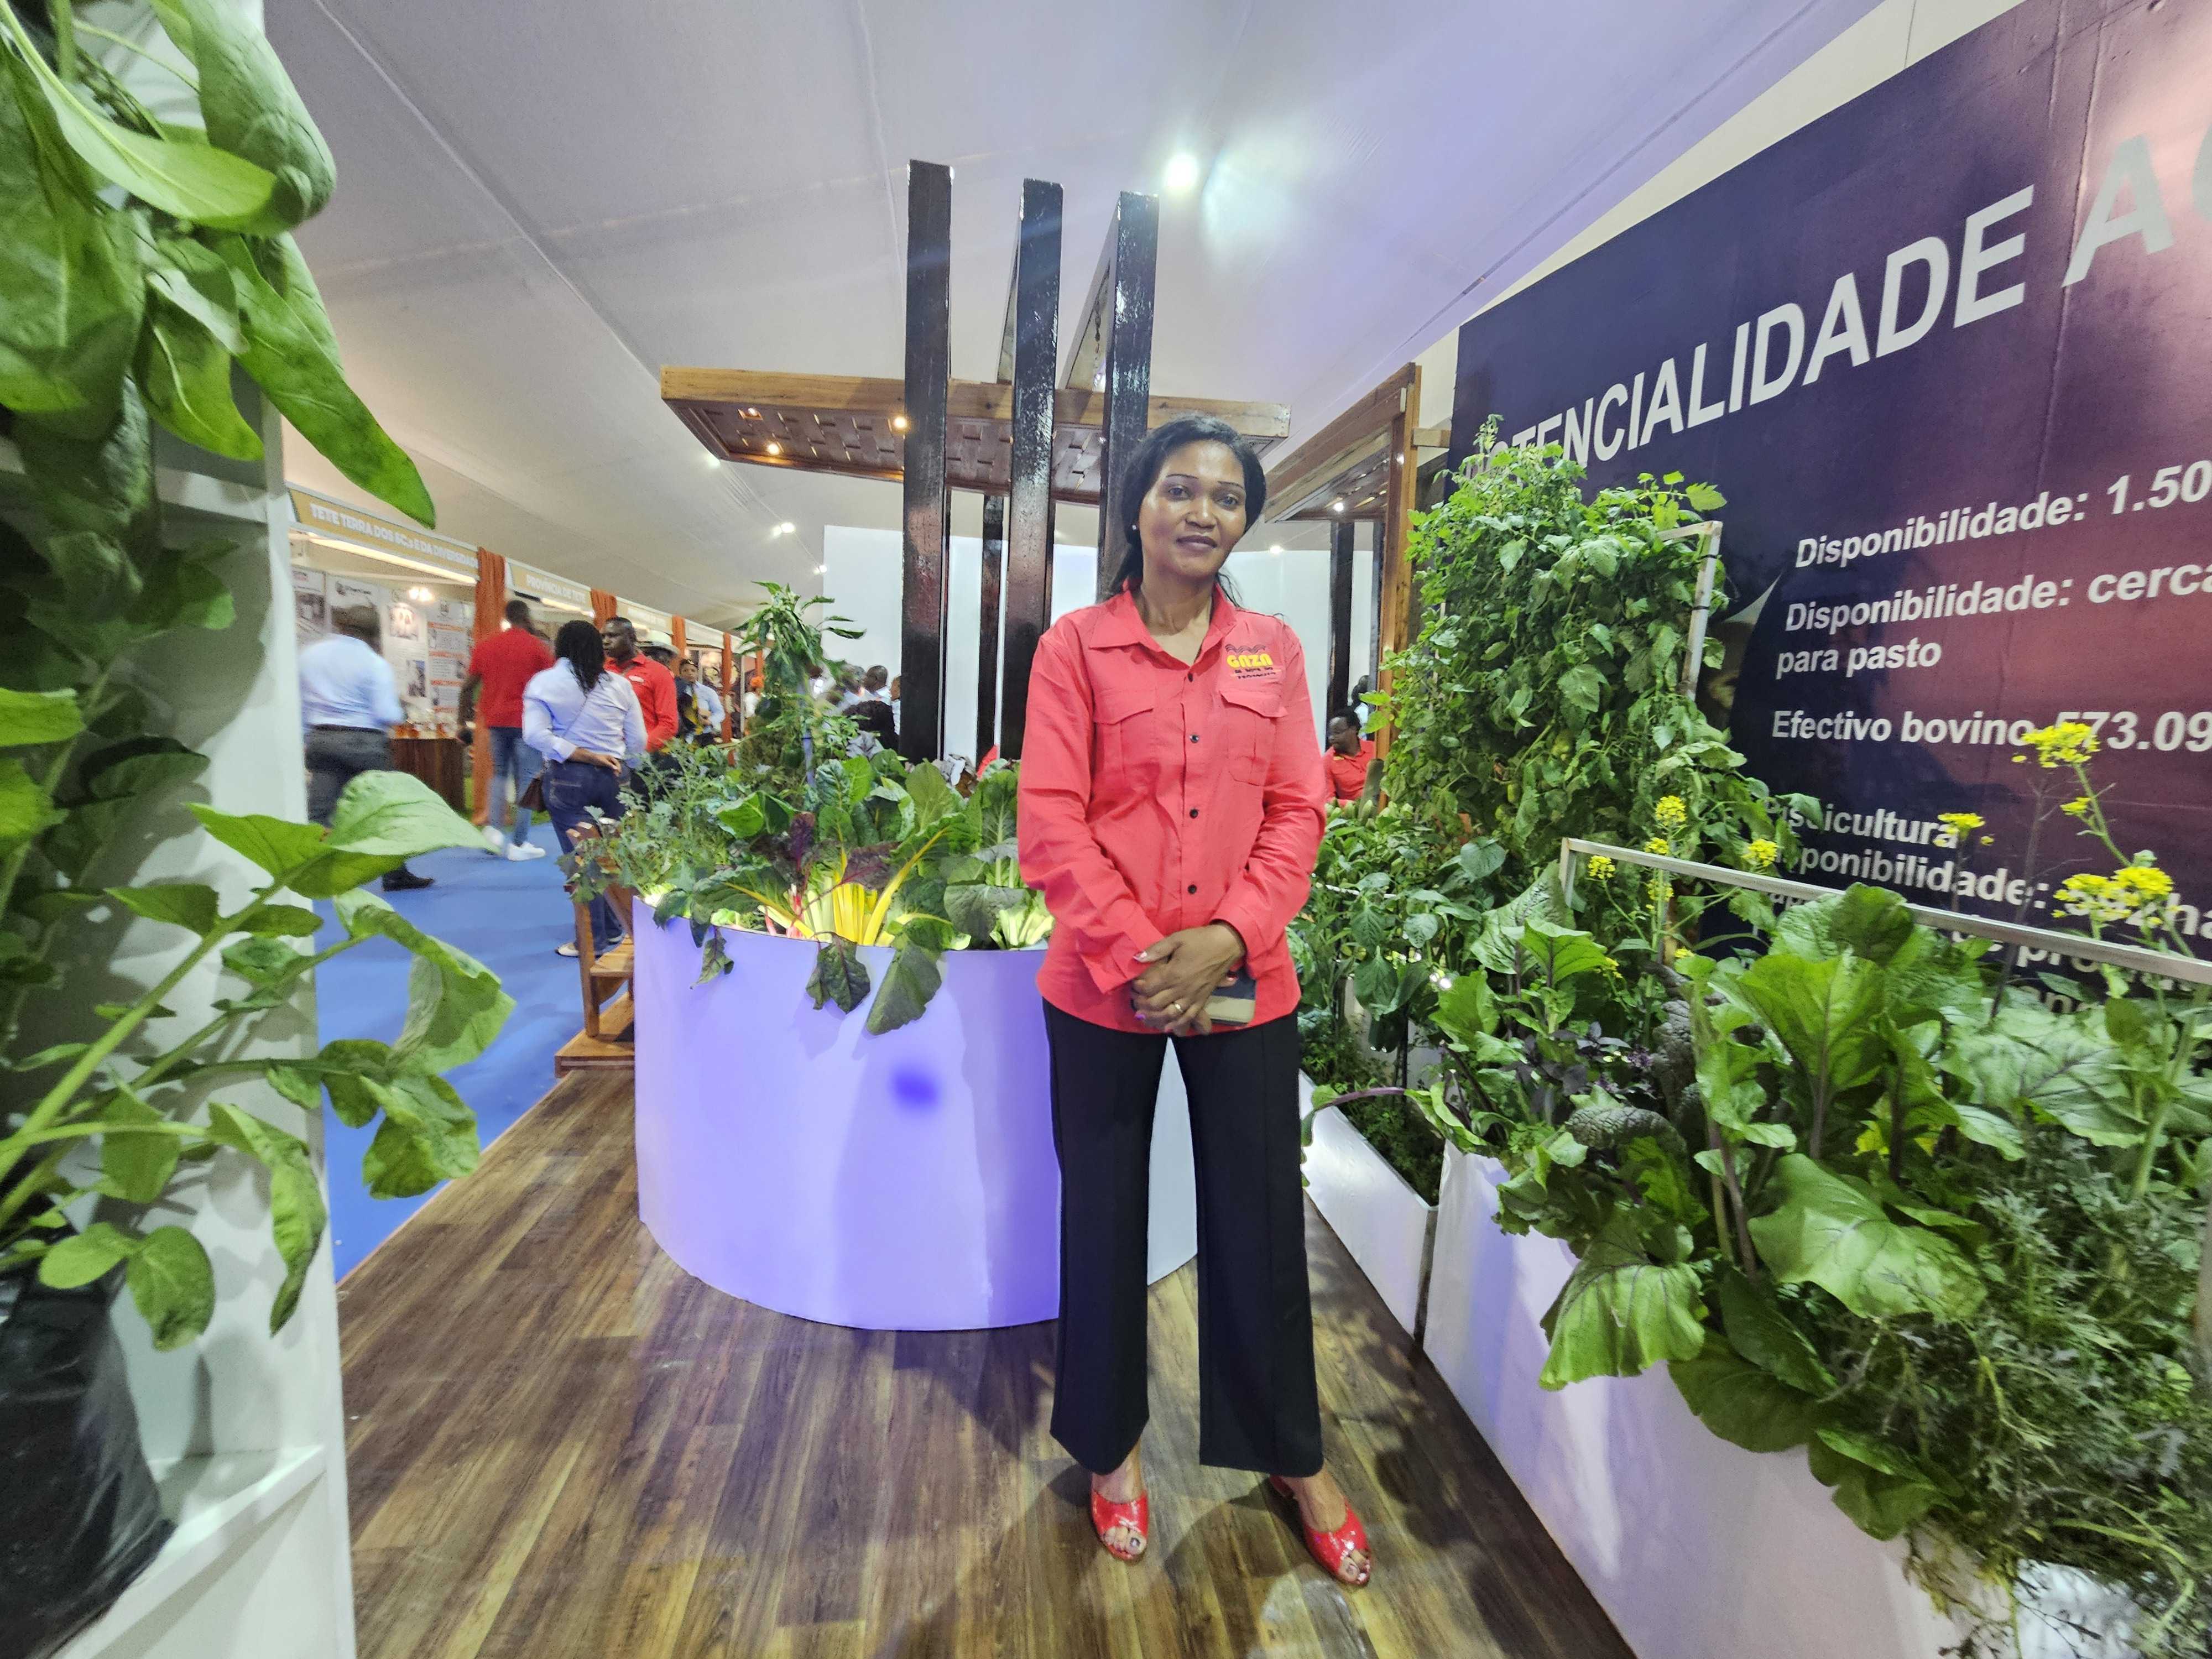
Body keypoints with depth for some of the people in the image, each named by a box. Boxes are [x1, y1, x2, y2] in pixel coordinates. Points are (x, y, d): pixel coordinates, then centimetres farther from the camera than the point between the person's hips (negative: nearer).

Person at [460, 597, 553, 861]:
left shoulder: (485, 646, 8)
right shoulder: (538, 646, -3)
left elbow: (468, 687, 8)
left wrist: (464, 721, 14)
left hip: (496, 721, 4)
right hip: (527, 721, -4)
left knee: (500, 773, 19)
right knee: (525, 779, -1)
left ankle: (493, 829, 1)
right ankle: (520, 844, -2)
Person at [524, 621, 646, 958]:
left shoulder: (543, 683, -1)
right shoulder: (619, 684, 4)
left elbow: (536, 735, -13)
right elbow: (638, 741, 3)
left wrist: (587, 757, -11)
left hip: (568, 778, -3)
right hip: (613, 778, 3)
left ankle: (595, 939, 9)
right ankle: (614, 928, 21)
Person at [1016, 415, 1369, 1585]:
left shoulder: (1274, 650, 6)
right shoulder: (1075, 646, -2)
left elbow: (1297, 810, 2)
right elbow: (1050, 821, -8)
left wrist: (1227, 938, -12)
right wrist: (1137, 956, -15)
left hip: (1244, 984, 2)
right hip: (1104, 989, -1)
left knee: (1260, 1220, 14)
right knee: (1103, 1219, 15)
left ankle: (1293, 1457, 40)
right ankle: (1110, 1447, 41)